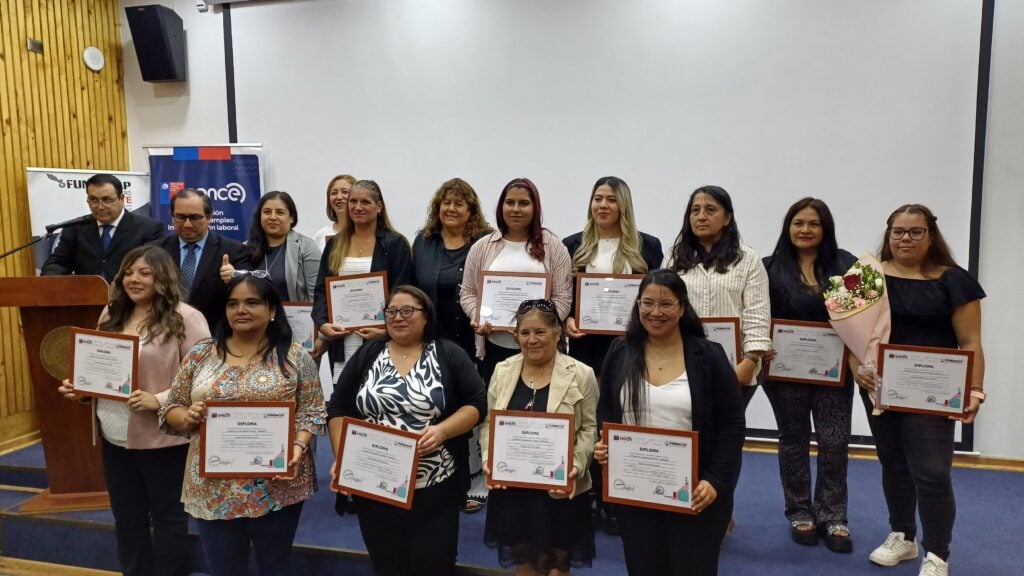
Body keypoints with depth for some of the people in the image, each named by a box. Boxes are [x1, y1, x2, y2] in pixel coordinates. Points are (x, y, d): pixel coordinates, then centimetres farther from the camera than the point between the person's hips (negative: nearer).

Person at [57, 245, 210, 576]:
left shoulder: (185, 318, -13)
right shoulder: (111, 315, 11)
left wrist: (159, 400, -27)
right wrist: (79, 387, 0)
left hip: (162, 438, -7)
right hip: (114, 437, 7)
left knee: (168, 518, 9)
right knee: (126, 519, 19)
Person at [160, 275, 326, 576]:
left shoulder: (294, 356, -3)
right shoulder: (201, 354, 4)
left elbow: (312, 411, -3)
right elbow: (171, 410, 8)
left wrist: (298, 447, -19)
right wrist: (187, 417, -13)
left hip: (277, 488, -2)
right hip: (214, 491, 2)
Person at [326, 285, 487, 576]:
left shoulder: (450, 355, -1)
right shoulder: (367, 355, 6)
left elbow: (476, 403, -3)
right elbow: (338, 408, 7)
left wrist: (442, 430, -18)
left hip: (435, 489, -2)